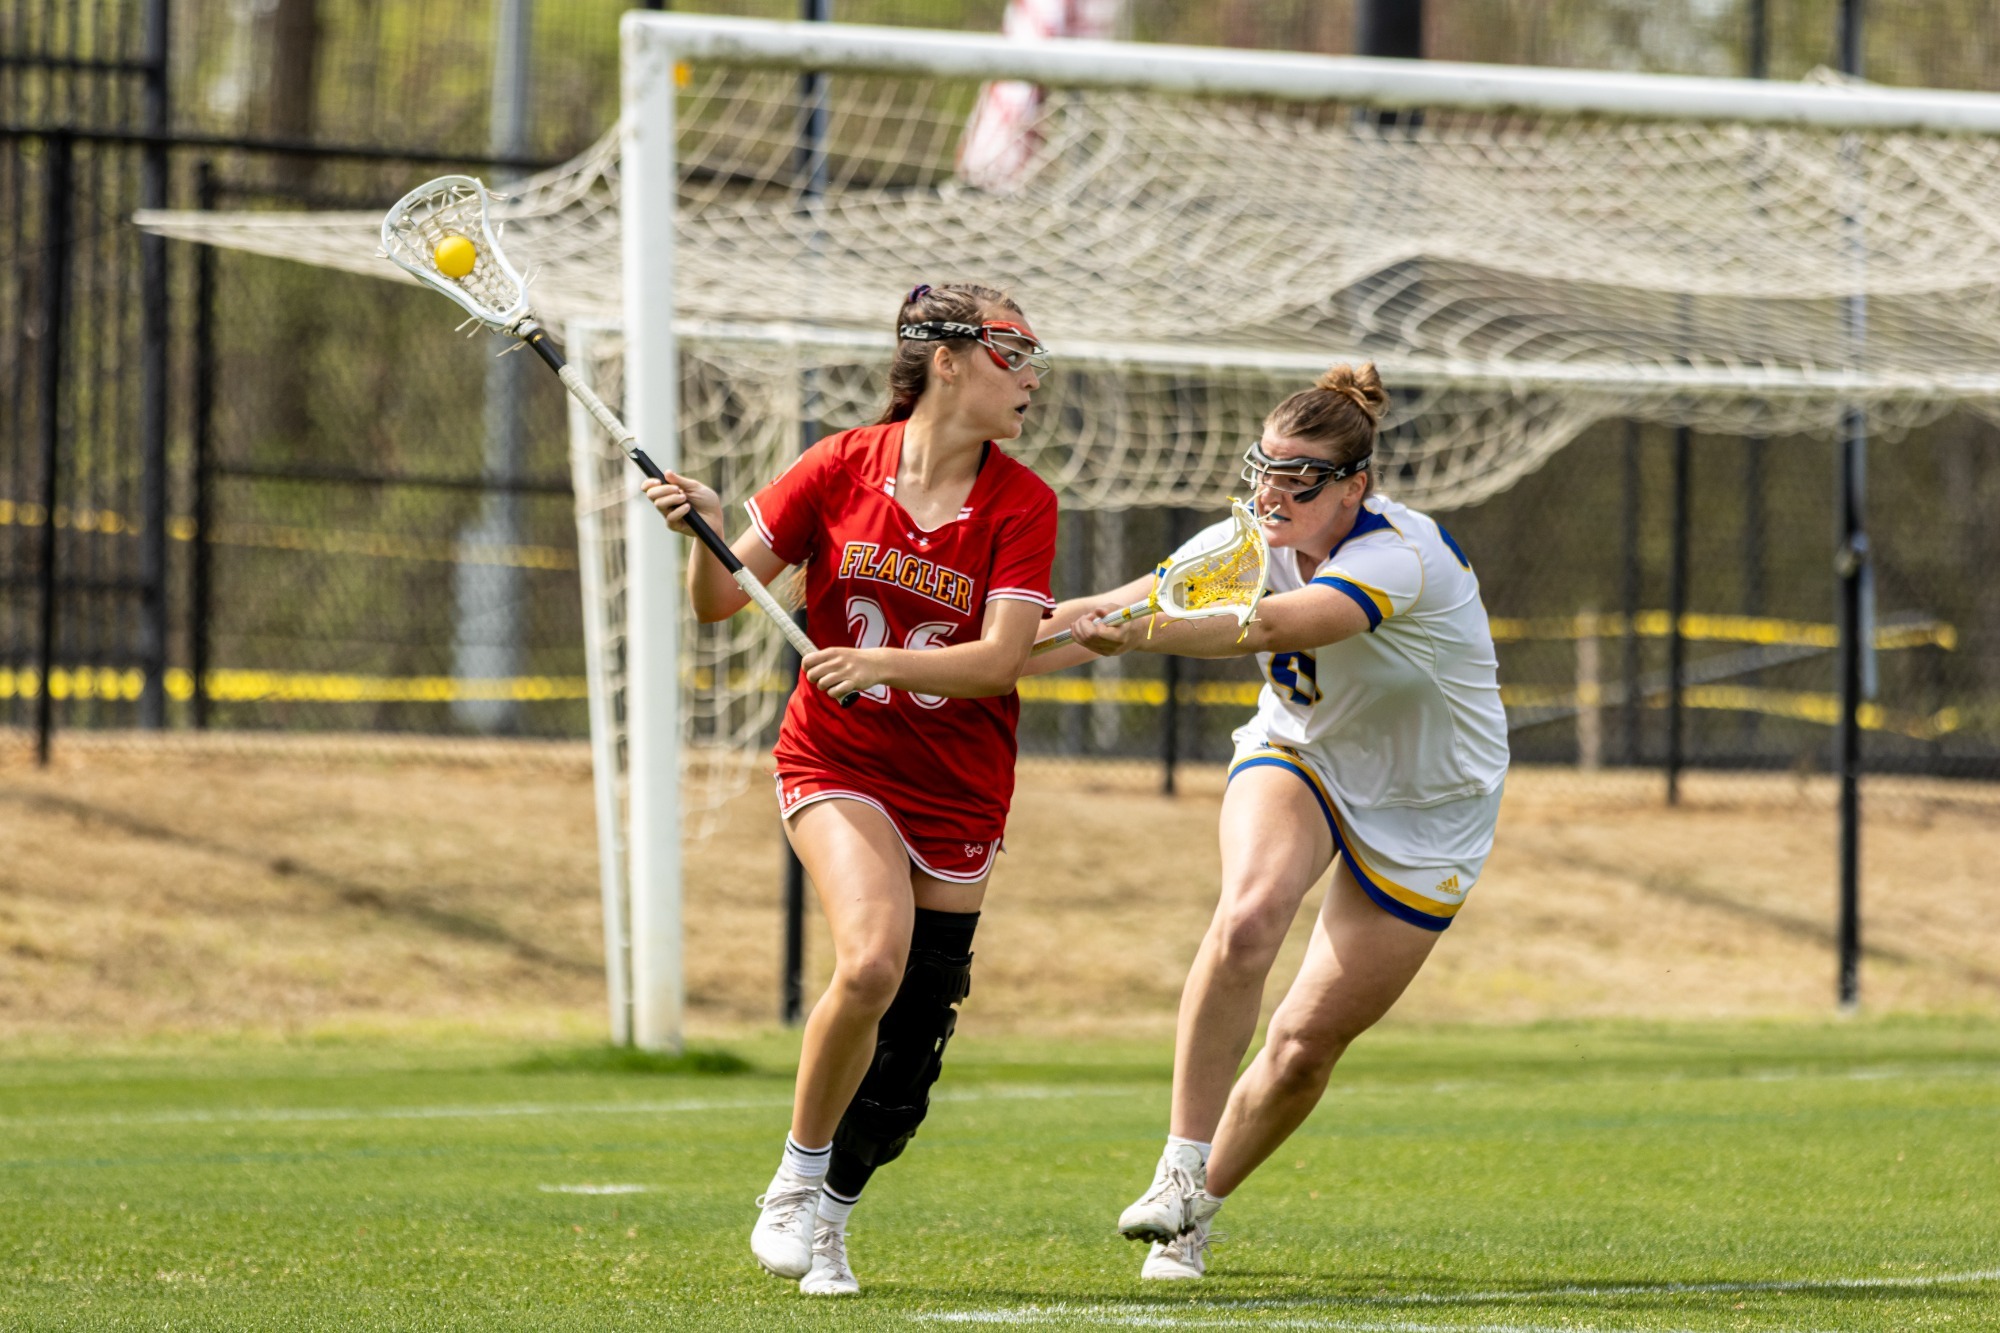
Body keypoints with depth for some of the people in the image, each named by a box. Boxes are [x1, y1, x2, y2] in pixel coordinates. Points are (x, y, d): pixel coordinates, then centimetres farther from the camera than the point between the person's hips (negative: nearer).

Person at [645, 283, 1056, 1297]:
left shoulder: (1021, 502, -5)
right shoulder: (843, 469, -5)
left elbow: (1000, 658, -16)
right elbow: (722, 598, 0)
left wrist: (882, 663, -30)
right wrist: (704, 533, -21)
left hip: (958, 789, 2)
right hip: (837, 760, -2)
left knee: (910, 1041, 3)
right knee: (871, 961, -26)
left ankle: (828, 1215, 26)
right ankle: (796, 1181, -7)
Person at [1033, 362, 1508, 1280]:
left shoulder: (1401, 556, -31)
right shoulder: (1251, 542, -13)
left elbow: (1273, 626, -48)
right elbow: (1117, 611, -16)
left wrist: (1136, 631, -62)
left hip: (1427, 809, -3)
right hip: (1299, 758, 3)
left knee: (1307, 1044, -3)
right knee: (1248, 915, -31)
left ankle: (1197, 1210, 21)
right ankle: (1179, 1172, -26)